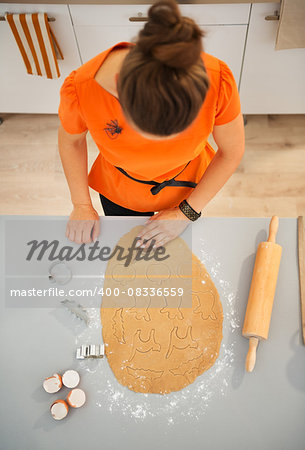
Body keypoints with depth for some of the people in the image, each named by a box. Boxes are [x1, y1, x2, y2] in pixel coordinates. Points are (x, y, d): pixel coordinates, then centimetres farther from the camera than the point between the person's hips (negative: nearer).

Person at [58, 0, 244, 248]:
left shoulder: (218, 81, -36)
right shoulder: (80, 89, -36)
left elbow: (232, 152, -18)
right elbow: (71, 139, -11)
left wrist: (187, 212, -15)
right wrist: (82, 205, -7)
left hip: (185, 190, 1)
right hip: (119, 193, 0)